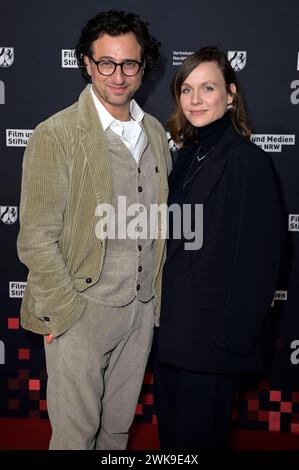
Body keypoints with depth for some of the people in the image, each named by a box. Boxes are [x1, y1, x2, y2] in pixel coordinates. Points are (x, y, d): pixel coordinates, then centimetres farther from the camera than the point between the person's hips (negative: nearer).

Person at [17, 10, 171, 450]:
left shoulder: (154, 132, 7)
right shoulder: (56, 135, -13)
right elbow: (36, 240, -14)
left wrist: (155, 293, 11)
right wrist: (70, 312, -14)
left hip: (142, 309, 5)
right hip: (80, 313, -5)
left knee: (119, 426, 20)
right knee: (76, 433, 10)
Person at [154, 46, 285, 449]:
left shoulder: (249, 161, -17)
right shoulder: (188, 155, 6)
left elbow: (259, 260, -18)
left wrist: (234, 338, -17)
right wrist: (162, 311, 9)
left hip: (214, 331, -7)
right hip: (174, 322, 7)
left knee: (198, 432, 11)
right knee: (170, 424, 22)